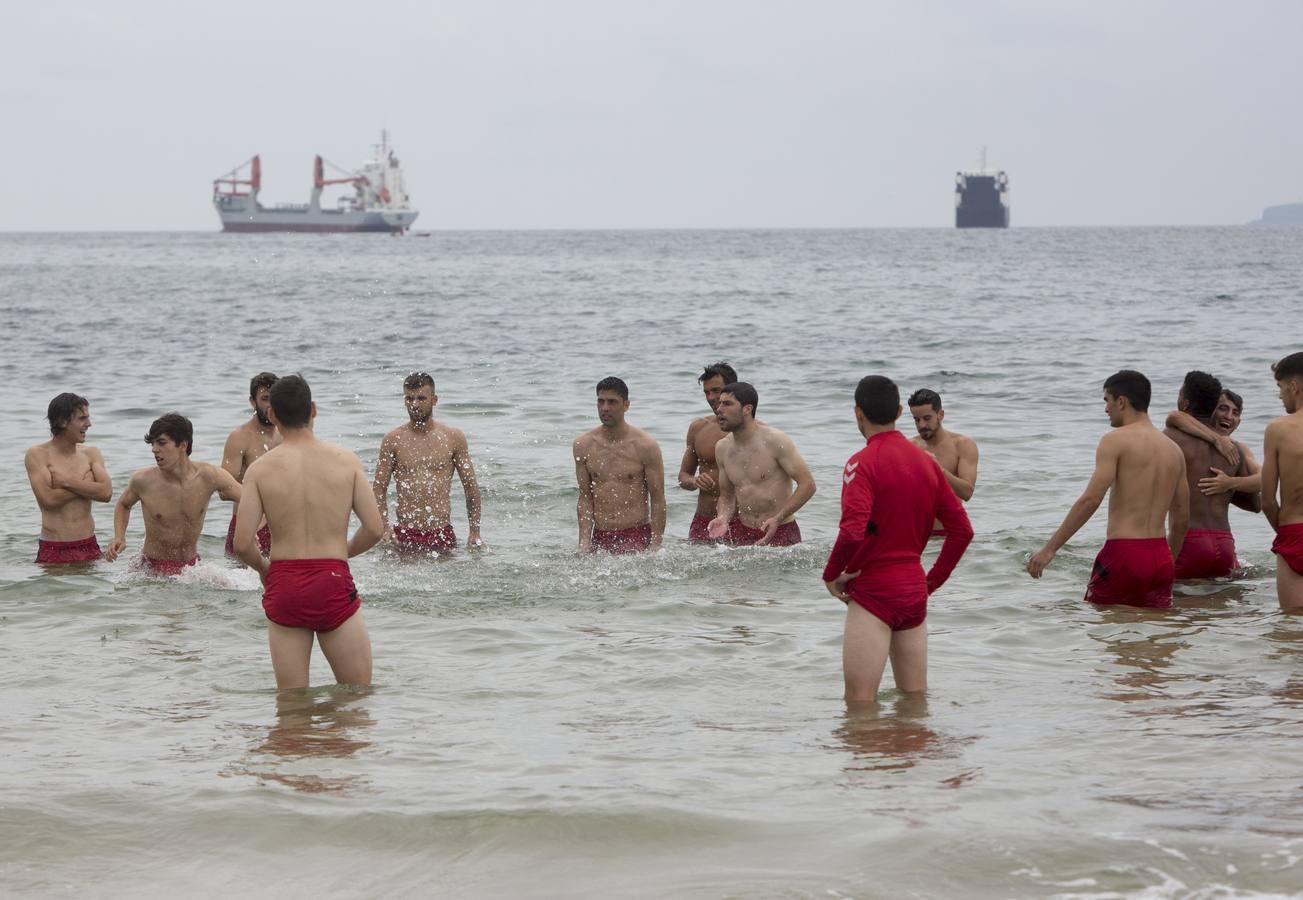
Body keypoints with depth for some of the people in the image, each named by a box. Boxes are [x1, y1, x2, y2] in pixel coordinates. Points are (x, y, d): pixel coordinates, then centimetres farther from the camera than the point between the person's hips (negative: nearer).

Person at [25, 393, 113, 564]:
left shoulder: (91, 454, 9)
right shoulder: (37, 455, -3)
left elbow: (106, 493, -6)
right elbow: (48, 499, -16)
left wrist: (66, 481, -10)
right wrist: (87, 485, -7)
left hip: (89, 548, 4)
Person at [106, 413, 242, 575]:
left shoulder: (208, 476, -11)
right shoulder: (143, 480, -10)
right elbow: (123, 505, 12)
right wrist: (119, 537, -3)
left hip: (192, 566, 1)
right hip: (153, 569, -1)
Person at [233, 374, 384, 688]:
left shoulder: (260, 469, -2)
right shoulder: (346, 461, 0)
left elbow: (243, 544, -7)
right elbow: (375, 528, -2)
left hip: (284, 584, 1)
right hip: (334, 581, -1)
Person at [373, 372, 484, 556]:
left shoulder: (453, 438, 5)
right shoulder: (393, 440, 3)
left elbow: (471, 487, 9)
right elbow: (379, 488, 4)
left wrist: (474, 533, 4)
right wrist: (385, 529, -9)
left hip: (442, 534, 1)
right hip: (405, 535, -1)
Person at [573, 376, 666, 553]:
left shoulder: (645, 445, -4)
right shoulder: (583, 445, 5)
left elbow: (658, 500, -4)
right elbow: (585, 498, 8)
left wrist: (656, 546, -9)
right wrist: (584, 542, -1)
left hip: (636, 536, -3)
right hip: (600, 537, 3)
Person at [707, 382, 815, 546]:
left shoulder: (775, 441, -12)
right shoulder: (722, 448, 5)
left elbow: (807, 484, -13)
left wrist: (778, 519, -21)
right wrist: (723, 518, -7)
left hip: (781, 533, -5)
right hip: (743, 534, 5)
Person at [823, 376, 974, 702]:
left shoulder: (862, 462, -13)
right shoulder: (925, 461, 9)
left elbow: (853, 530, -26)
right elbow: (962, 529, 9)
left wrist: (831, 575, -10)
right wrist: (933, 580, 14)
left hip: (873, 591, -7)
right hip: (914, 591, 7)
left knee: (859, 704, -6)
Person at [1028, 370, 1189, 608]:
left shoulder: (1115, 440, -5)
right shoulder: (1174, 450, 15)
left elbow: (1090, 499, -15)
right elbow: (1182, 519, 20)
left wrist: (1049, 549, -13)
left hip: (1123, 553, -6)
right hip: (1161, 556, 6)